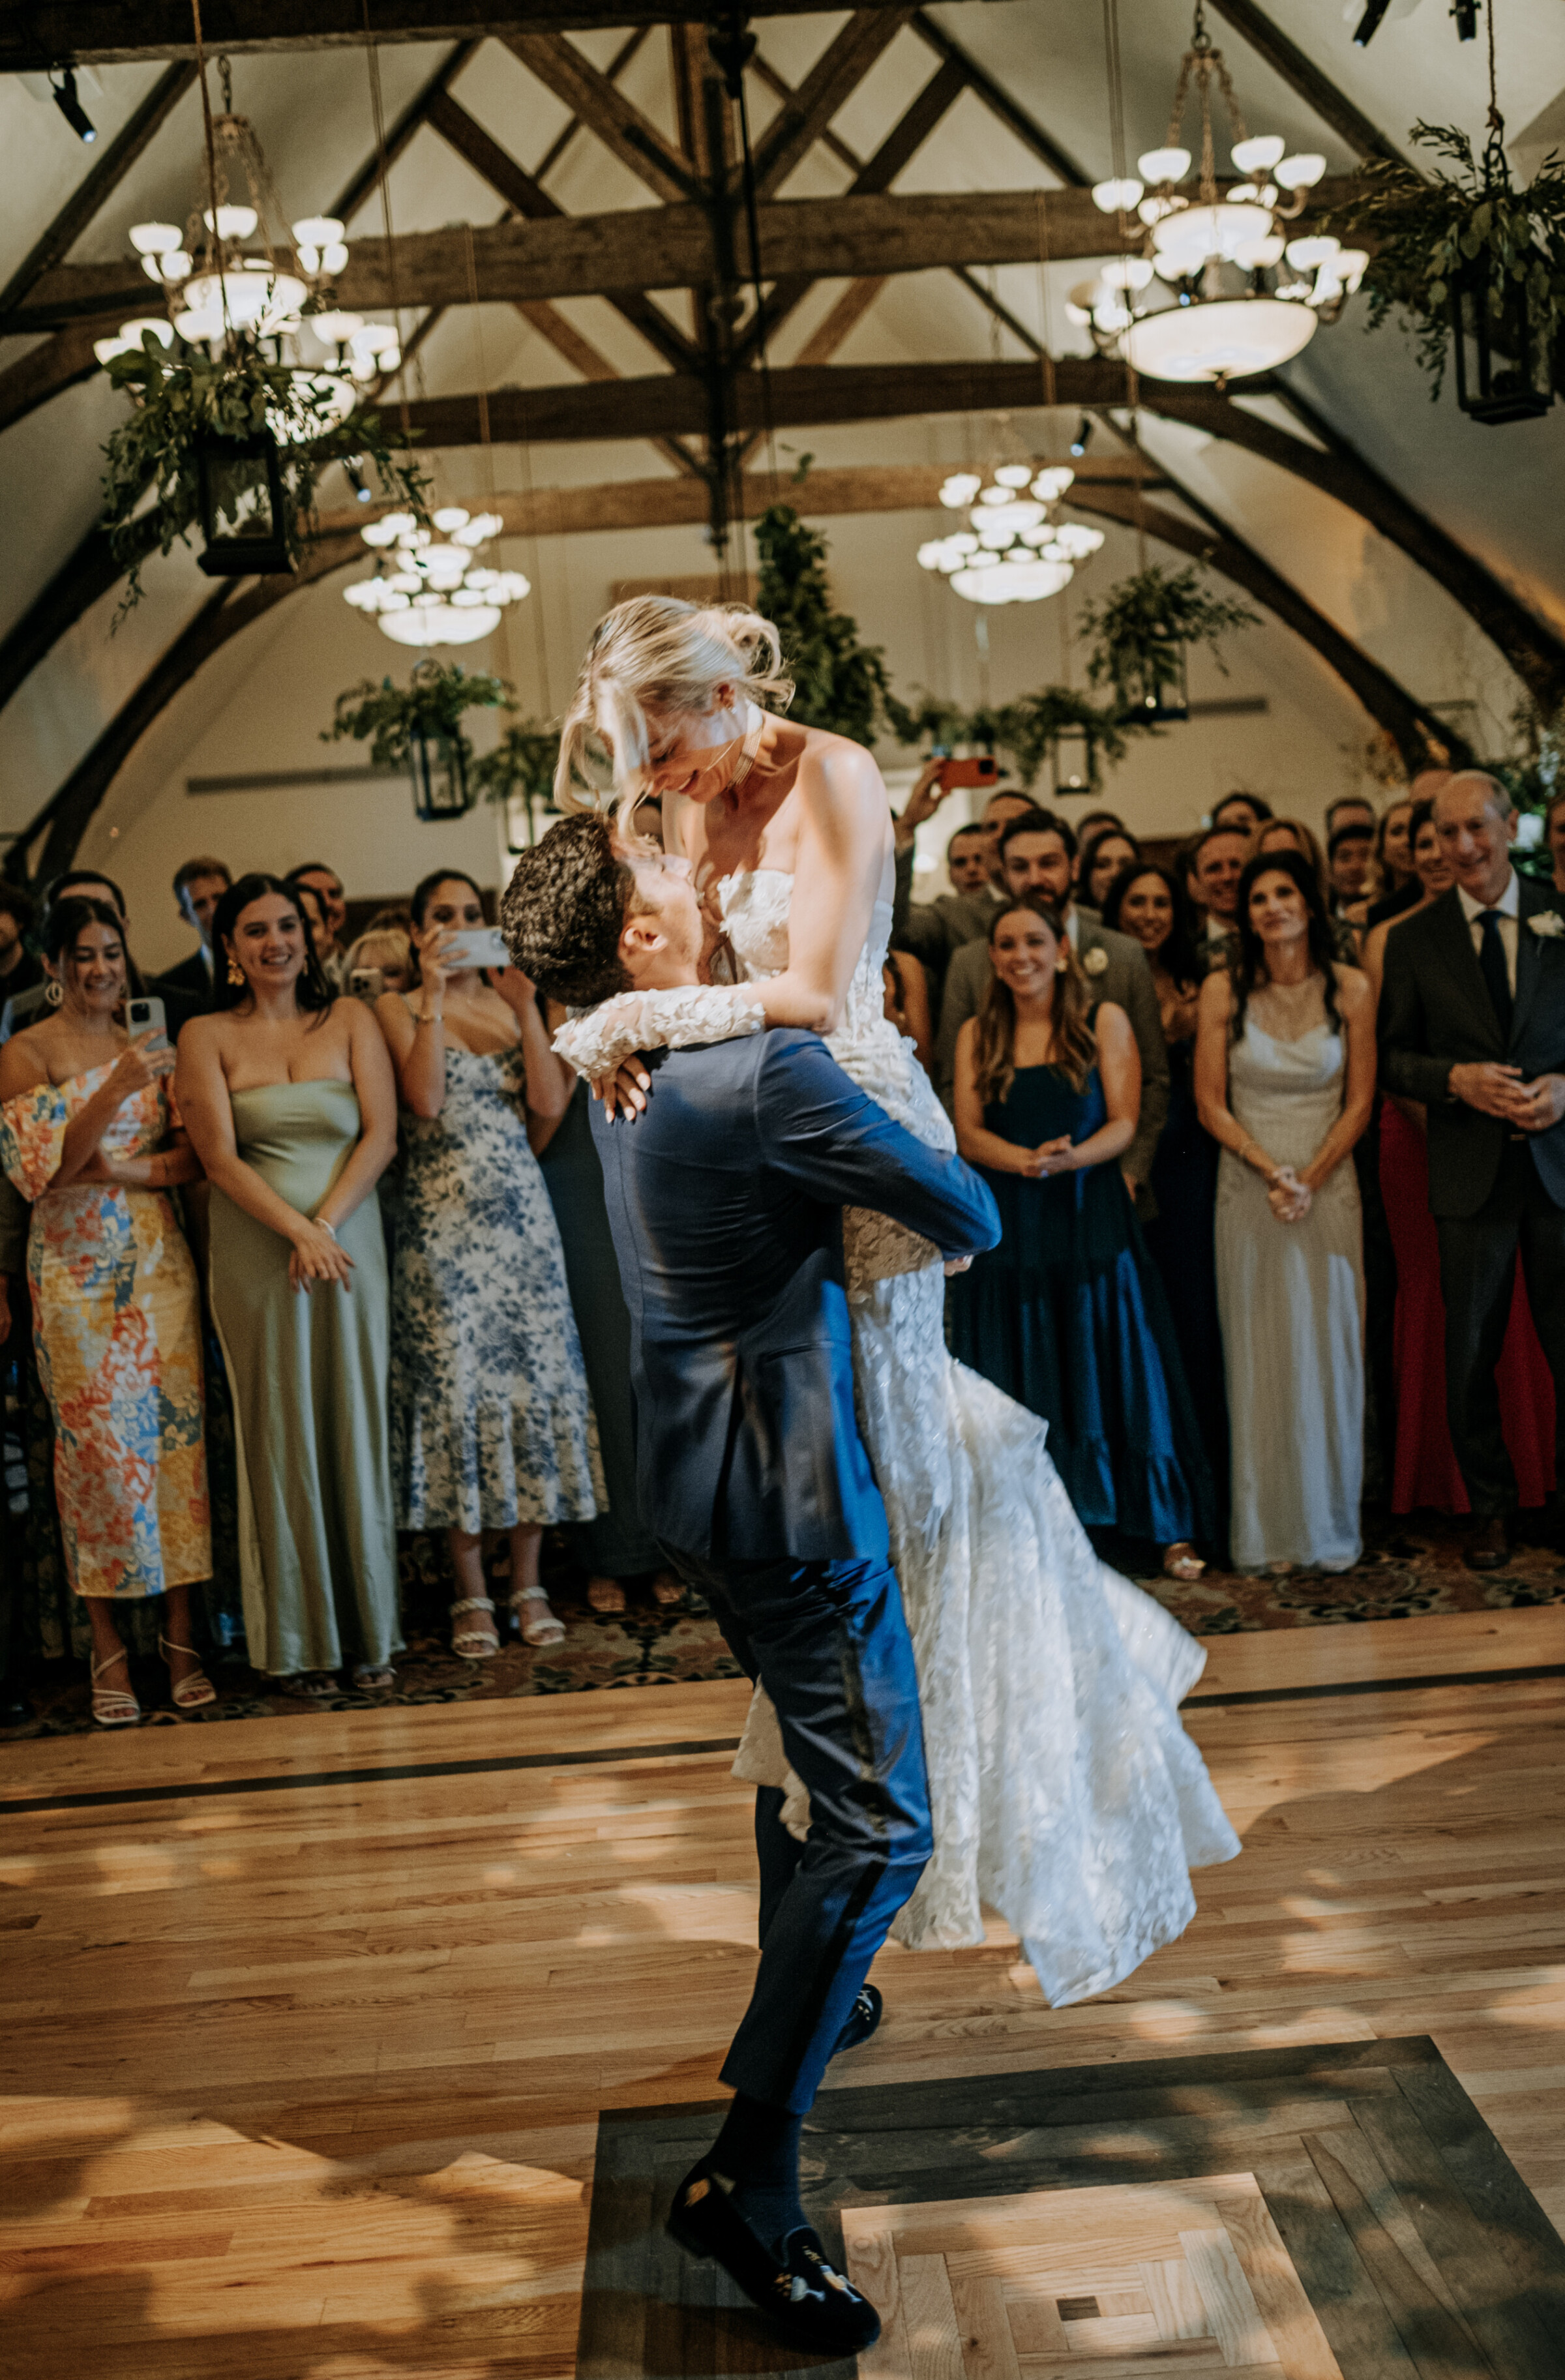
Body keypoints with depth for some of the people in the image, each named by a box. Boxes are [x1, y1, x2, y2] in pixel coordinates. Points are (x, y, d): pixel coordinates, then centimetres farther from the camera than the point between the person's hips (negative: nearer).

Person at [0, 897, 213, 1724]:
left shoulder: (150, 1046, 13)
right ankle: (107, 1648, 5)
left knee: (177, 1434, 0)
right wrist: (114, 1091, -18)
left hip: (160, 1264, 4)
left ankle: (180, 1634, 7)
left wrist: (117, 1170, -9)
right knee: (98, 1446, -4)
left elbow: (192, 1157, 7)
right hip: (76, 1274, -3)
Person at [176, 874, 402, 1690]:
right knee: (282, 1432, 2)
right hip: (257, 1252, -1)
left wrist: (326, 1223, -12)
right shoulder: (206, 1037, 4)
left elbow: (381, 1135, 0)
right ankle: (300, 1638, 11)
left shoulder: (350, 1019, 8)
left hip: (350, 1242, 1)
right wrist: (299, 1232, -15)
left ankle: (368, 1629, 14)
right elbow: (219, 1157, -5)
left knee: (354, 1424, 4)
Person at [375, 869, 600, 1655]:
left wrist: (526, 1006, -7)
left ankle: (528, 1583, 10)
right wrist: (434, 996, -14)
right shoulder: (398, 1008, 4)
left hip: (521, 1214, 3)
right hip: (440, 1222, -3)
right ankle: (471, 1595, 7)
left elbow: (550, 1104, -2)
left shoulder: (511, 1004, 12)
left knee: (533, 1380, 1)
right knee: (454, 1386, -1)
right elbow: (426, 1099, -14)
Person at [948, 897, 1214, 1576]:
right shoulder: (977, 1036, 8)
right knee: (1020, 1389, 4)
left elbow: (1123, 1123, -3)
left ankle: (1167, 1528, 8)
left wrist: (1072, 1157, -23)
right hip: (1007, 1230, 2)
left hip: (1091, 1220, -2)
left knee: (1112, 1375, 1)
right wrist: (1027, 1159, -19)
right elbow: (968, 1133, 0)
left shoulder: (1104, 1023, 2)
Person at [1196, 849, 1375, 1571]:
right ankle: (1266, 1530, 10)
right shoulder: (1224, 991, -1)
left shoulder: (1349, 989, 0)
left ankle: (1327, 1525, 16)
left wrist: (1310, 1180, -10)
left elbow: (1358, 1103, 1)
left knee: (1327, 1351, 4)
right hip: (1248, 1190, 0)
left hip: (1329, 1189, 1)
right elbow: (1210, 1105, -1)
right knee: (1259, 1356, 3)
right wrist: (1272, 1172, -11)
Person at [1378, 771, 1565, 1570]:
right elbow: (1393, 1059, 5)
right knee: (1469, 1353, 8)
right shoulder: (1412, 941, 4)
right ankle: (1489, 1505, 24)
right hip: (1470, 1174, 1)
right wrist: (1458, 1080, -13)